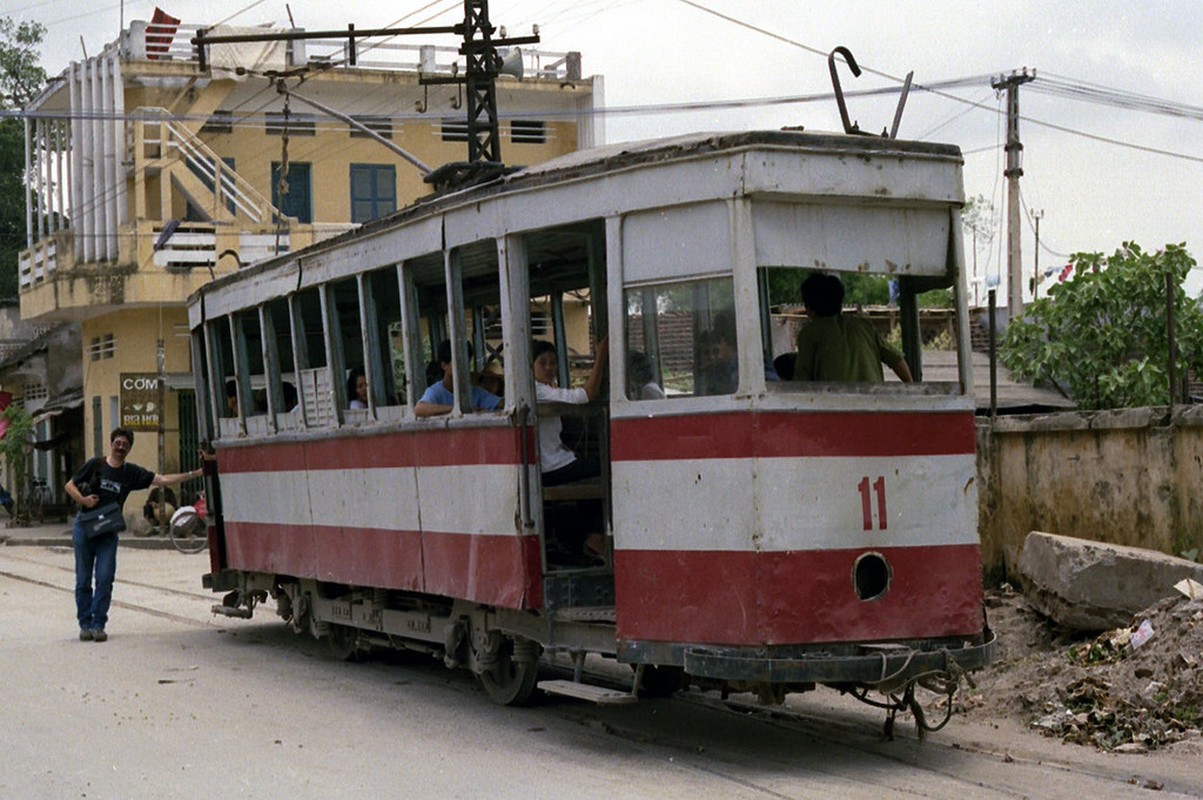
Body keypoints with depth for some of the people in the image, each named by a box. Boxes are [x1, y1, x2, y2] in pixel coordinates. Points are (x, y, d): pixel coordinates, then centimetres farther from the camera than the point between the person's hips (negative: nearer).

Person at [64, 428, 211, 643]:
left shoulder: (132, 472, 4)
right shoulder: (95, 464, 1)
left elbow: (164, 480, -2)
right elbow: (70, 485, 7)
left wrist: (197, 473, -10)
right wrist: (83, 499, -13)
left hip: (108, 531, 1)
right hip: (84, 527, -1)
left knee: (105, 578, -7)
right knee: (83, 579, 1)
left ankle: (98, 625, -1)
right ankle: (85, 625, 9)